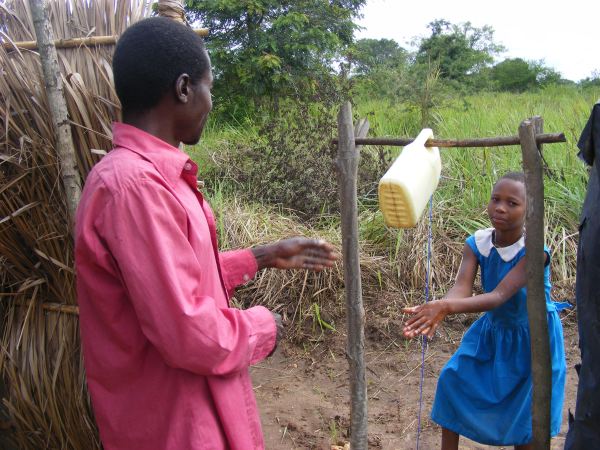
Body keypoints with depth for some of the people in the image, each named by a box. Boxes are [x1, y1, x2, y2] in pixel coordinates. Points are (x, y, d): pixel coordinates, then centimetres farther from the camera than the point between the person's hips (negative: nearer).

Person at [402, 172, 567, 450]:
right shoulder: (476, 243, -15)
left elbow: (500, 296, -39)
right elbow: (461, 288, -28)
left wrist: (447, 307, -54)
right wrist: (437, 311, -51)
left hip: (533, 335, -4)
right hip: (492, 329, 4)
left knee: (526, 413, 2)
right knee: (453, 378, 2)